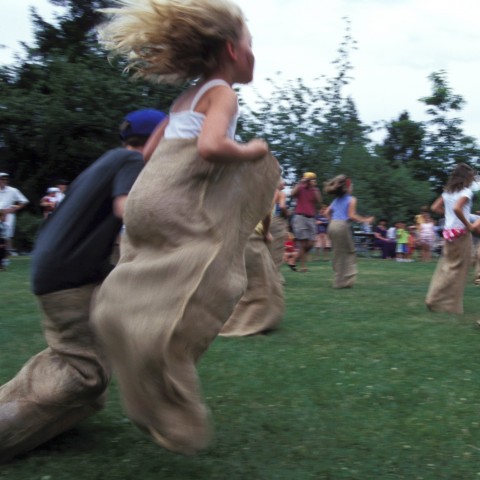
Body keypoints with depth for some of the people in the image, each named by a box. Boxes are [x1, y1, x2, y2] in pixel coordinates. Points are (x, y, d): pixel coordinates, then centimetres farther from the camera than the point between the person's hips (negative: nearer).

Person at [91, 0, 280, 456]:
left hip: (152, 196, 9)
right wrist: (250, 152, -7)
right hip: (177, 209, -9)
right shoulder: (222, 93, -6)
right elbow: (210, 146, -25)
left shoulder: (187, 96, 18)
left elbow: (149, 151, 22)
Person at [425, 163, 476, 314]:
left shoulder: (448, 192, 10)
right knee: (458, 269, 1)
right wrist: (468, 225, -18)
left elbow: (434, 208, 11)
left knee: (447, 266, 15)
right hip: (461, 233, -7)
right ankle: (451, 304, 4)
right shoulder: (466, 192, -12)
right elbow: (457, 208, -28)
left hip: (449, 232, 7)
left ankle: (435, 299, 13)